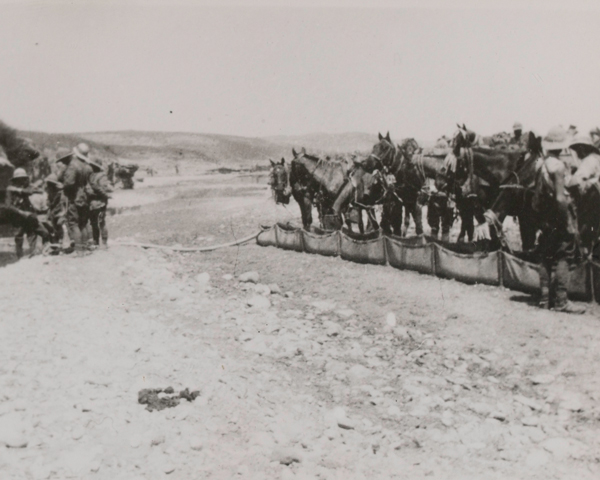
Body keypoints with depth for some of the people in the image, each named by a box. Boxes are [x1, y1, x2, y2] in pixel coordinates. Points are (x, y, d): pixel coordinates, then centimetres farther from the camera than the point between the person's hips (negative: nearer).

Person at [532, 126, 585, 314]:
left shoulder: (541, 165, 7)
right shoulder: (558, 165, -15)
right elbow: (560, 198, -20)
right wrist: (568, 222, -16)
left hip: (545, 218, 7)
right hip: (559, 217, -7)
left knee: (546, 258, 12)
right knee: (562, 258, -1)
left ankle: (545, 298, 18)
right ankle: (561, 301, 1)